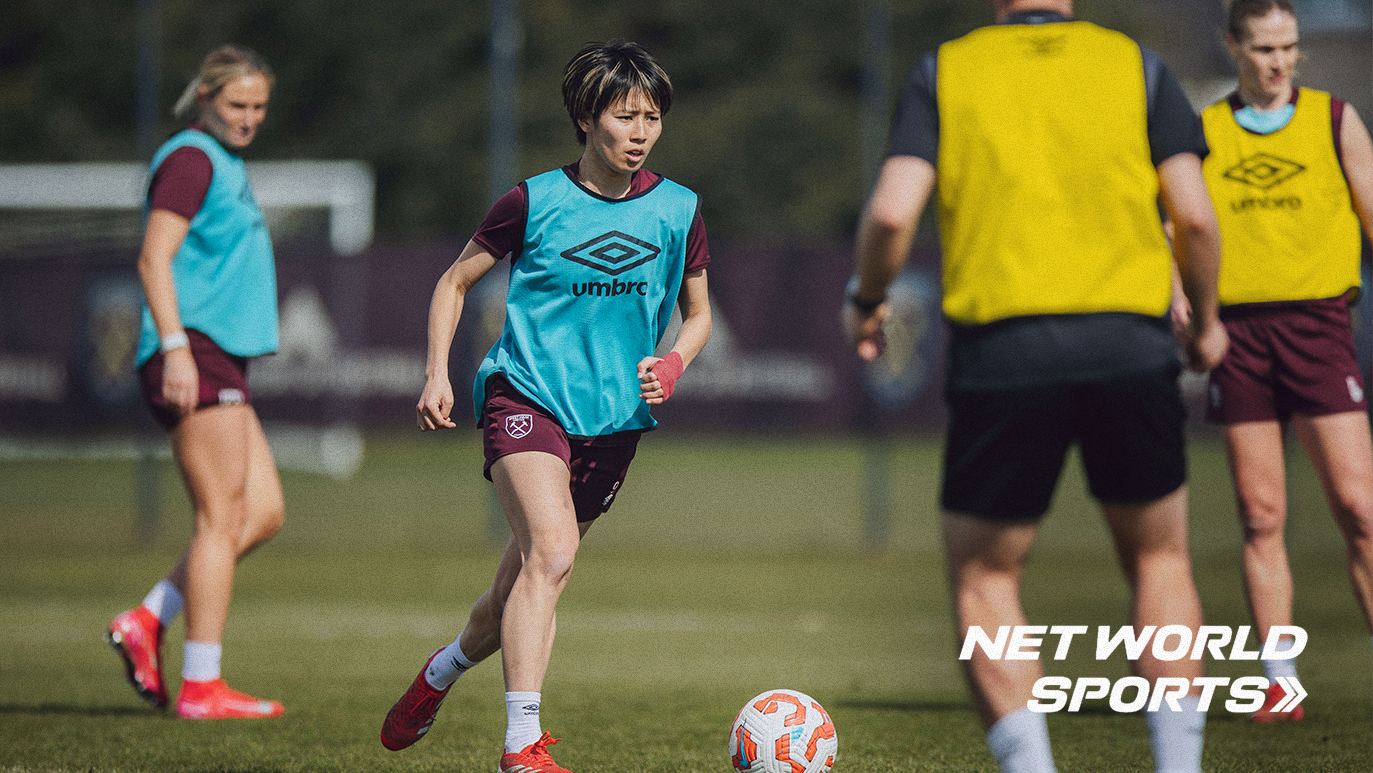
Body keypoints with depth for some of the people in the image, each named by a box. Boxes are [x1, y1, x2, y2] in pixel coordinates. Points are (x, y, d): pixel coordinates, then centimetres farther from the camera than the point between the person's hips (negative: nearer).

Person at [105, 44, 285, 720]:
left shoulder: (224, 164, 22)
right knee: (221, 518, -9)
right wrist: (175, 347, -24)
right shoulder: (191, 158, -8)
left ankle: (145, 623, 5)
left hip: (219, 360, 10)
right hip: (195, 348, -10)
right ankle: (201, 688, -9)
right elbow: (154, 259, -16)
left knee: (265, 512, 6)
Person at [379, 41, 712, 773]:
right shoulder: (535, 203, -4)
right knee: (550, 553, -26)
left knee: (523, 586, 12)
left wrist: (671, 365, -4)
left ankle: (441, 672, 43)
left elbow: (697, 316, 16)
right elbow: (455, 282, 9)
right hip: (526, 395, -4)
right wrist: (438, 372, -2)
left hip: (613, 415, 4)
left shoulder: (678, 212, 4)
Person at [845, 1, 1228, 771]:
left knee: (983, 580, 12)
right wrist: (1206, 322, 17)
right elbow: (1194, 217, 1)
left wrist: (867, 300, 14)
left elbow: (891, 213, -5)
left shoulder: (945, 71, 6)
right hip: (1130, 345, 1)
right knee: (1160, 562, 19)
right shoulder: (1137, 64, 8)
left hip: (1000, 347, -1)